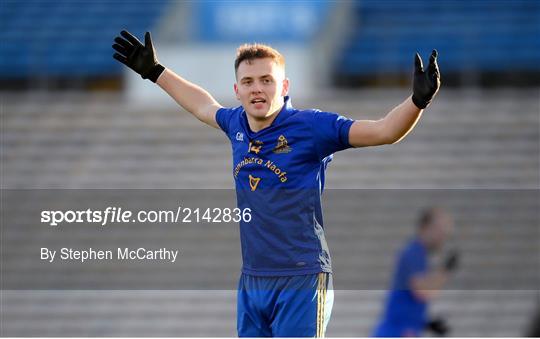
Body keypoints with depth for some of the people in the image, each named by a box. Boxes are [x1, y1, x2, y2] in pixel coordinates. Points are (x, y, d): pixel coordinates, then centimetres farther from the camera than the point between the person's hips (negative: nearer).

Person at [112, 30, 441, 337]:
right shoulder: (237, 125, 7)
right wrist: (155, 71, 39)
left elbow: (383, 130, -16)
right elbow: (204, 106, 30)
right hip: (251, 281, 7)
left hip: (301, 281, -7)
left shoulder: (309, 126, -11)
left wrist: (419, 100, -33)